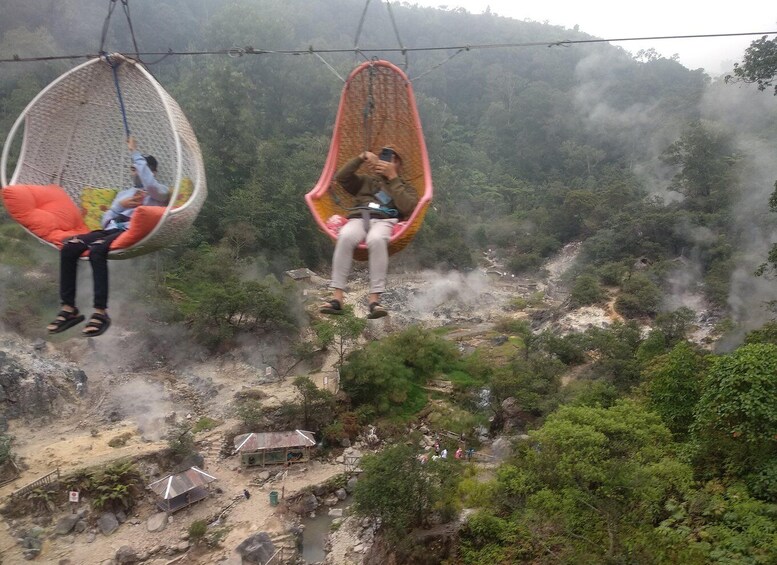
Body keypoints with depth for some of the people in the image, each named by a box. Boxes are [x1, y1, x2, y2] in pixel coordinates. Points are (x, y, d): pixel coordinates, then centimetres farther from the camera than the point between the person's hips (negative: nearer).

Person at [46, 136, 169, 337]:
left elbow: (148, 183, -14)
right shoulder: (124, 193, 35)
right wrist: (120, 205, 7)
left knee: (96, 250, -36)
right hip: (111, 230, 7)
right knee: (68, 247, -21)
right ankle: (69, 308, -20)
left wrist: (135, 152, -5)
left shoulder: (160, 192, 14)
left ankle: (101, 312, -34)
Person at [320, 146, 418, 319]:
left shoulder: (406, 188, 29)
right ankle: (337, 297, -38)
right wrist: (361, 158, 12)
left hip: (384, 221, -2)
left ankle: (375, 299, -42)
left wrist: (393, 177, 5)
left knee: (376, 239, -40)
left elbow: (406, 207, 4)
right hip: (358, 218, 2)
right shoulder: (366, 180, 37)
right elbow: (341, 177, 21)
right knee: (345, 236, -36)